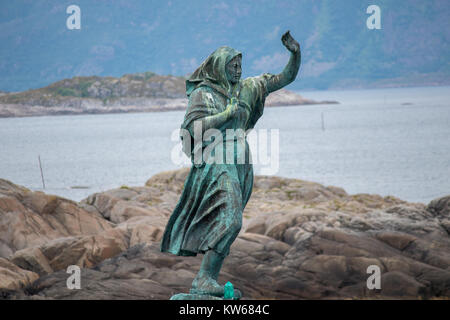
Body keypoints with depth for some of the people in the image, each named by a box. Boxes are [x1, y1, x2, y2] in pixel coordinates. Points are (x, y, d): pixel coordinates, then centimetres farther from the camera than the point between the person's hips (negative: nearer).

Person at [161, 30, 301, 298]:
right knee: (229, 220, -22)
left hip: (239, 164, 7)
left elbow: (286, 77, 18)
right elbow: (193, 127, -15)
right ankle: (202, 281, -24)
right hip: (214, 163, -7)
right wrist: (227, 115, -15)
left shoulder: (246, 89, 15)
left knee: (226, 225, 7)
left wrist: (295, 54, 2)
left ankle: (209, 282, 11)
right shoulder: (202, 93, -2)